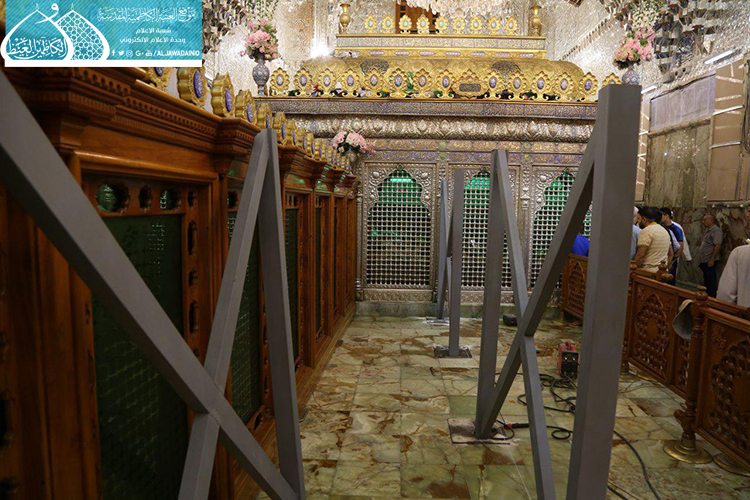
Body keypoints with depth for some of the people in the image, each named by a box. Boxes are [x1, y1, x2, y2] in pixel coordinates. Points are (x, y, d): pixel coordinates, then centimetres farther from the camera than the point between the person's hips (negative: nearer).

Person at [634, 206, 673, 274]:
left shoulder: (646, 231, -13)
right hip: (662, 271, 9)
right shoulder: (665, 231, 17)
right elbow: (670, 254, 23)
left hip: (648, 271, -9)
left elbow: (640, 255, -19)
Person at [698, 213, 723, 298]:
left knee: (711, 281, -2)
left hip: (710, 261, -10)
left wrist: (712, 259, -23)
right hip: (705, 261, 10)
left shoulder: (716, 231, -15)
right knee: (706, 280, 17)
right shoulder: (708, 230, 14)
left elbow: (717, 245, -22)